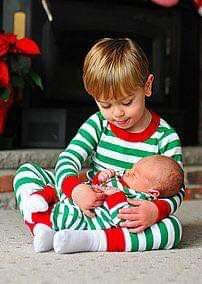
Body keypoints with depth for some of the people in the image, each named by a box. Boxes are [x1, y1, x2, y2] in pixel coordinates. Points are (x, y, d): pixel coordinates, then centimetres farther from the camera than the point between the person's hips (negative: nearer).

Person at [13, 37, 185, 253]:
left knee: (173, 227, -34)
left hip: (129, 218, -2)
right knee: (26, 171, -7)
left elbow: (176, 190, -7)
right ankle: (44, 229, -32)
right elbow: (67, 160, -11)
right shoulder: (98, 124, -2)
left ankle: (89, 239, -43)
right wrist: (74, 188, -35)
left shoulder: (165, 138, -7)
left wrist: (157, 210, -31)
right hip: (88, 206, 2)